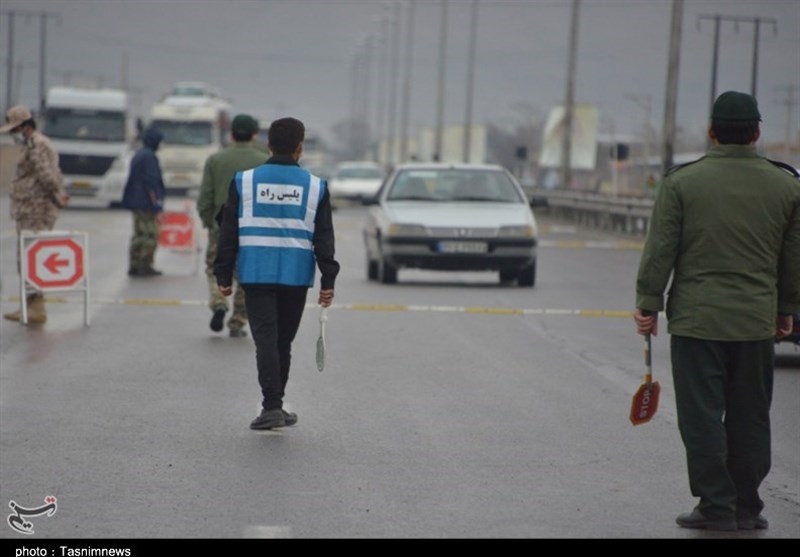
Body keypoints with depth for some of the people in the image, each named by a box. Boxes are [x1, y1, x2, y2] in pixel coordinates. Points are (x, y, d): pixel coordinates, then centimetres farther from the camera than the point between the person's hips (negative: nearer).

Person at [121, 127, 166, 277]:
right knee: (150, 235, -5)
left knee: (139, 234, 14)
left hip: (136, 202, 10)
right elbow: (151, 182, -20)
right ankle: (145, 266, -4)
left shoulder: (138, 155, 15)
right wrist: (156, 202, -18)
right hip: (147, 204, -10)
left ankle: (134, 266, 14)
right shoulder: (149, 157, -15)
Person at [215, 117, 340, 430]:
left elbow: (228, 232, 2)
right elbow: (324, 237, 1)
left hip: (256, 274, -1)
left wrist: (223, 275, 6)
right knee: (283, 341, 13)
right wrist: (327, 281, 3)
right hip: (296, 276, 1)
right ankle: (275, 405, 21)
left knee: (265, 339, -4)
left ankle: (272, 407, -16)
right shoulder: (315, 186, 3)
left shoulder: (244, 181, 1)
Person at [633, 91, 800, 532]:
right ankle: (747, 508, 15)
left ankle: (716, 507, 3)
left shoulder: (682, 181, -4)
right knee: (750, 417, 11)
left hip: (696, 318, -2)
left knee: (702, 417, 3)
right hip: (757, 322, 2)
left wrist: (648, 303, 3)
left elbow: (660, 250, -4)